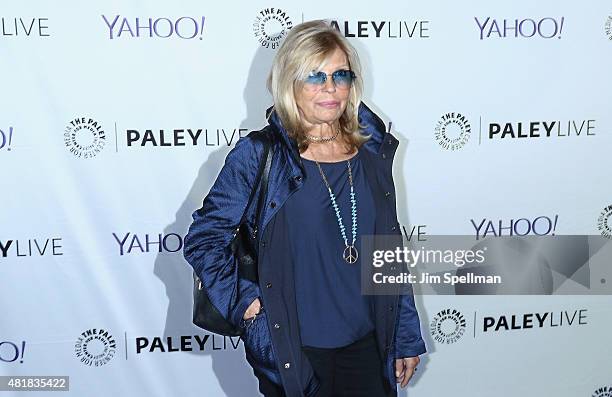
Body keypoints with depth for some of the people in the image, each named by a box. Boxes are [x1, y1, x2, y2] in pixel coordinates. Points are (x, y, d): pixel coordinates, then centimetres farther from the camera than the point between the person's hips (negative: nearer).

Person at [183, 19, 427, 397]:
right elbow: (203, 239, -5)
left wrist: (407, 338, 10)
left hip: (367, 347, 4)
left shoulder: (372, 151, 3)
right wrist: (246, 303, -15)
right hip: (292, 351, -3)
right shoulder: (258, 155, -9)